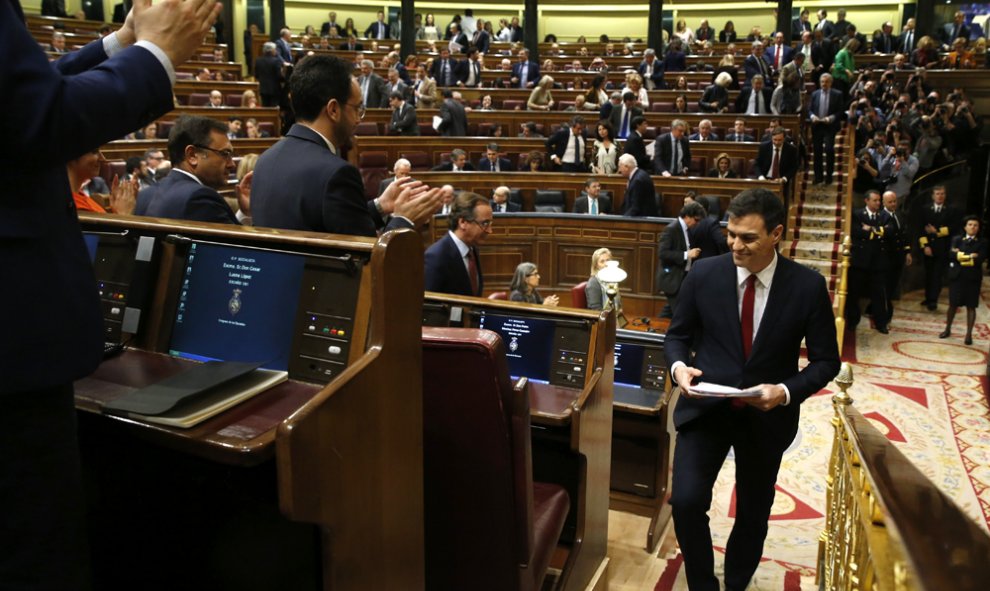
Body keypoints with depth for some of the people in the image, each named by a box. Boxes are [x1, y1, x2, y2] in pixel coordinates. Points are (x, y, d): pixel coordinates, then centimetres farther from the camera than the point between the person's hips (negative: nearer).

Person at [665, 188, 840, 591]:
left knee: (753, 513, 17)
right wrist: (679, 365, -19)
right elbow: (678, 334, 3)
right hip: (706, 406, 0)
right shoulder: (704, 274, -10)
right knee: (686, 500, -17)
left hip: (767, 414, 1)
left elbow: (825, 361, -4)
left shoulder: (808, 286, -12)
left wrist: (785, 391, -22)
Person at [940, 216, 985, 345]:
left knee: (971, 306, 3)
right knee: (953, 304, 6)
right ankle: (947, 329, 23)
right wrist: (969, 256, -14)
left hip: (973, 277, -1)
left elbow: (980, 259, -12)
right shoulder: (956, 239, 7)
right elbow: (951, 254, -10)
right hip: (957, 276, 1)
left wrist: (960, 256, -10)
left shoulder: (982, 242, 3)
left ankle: (969, 334, 9)